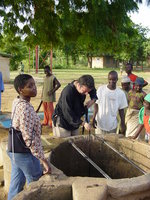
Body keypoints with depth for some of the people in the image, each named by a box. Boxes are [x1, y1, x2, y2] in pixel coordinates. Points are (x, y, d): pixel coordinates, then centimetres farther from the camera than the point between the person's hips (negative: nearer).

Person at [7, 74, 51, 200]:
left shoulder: (17, 102, 2)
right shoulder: (26, 108, -26)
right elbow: (29, 139, -28)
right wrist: (44, 160, -24)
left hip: (14, 151, 9)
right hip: (25, 153, -9)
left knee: (16, 185, 22)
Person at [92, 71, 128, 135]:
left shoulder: (120, 93, -3)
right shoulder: (101, 89, -4)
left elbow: (121, 110, 3)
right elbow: (96, 104, 0)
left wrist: (123, 124, 2)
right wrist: (93, 118, -6)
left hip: (112, 125, 1)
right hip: (100, 123, 0)